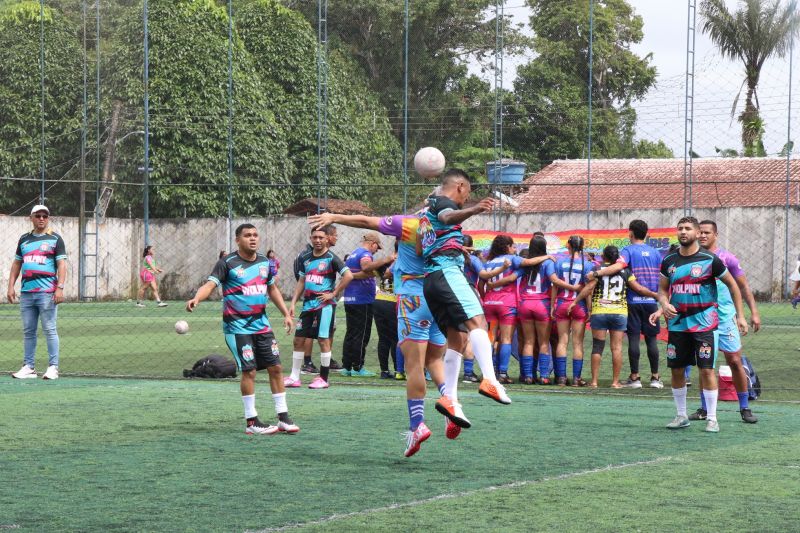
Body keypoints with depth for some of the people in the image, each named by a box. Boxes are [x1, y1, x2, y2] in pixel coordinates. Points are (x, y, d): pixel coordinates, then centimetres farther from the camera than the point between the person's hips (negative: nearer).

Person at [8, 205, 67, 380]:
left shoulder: (55, 239, 3)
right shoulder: (24, 239, 16)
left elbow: (61, 264, -3)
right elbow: (16, 264, 19)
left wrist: (60, 288, -13)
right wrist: (11, 286, 10)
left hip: (47, 292, -5)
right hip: (26, 292, 5)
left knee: (49, 330, -6)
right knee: (28, 331, 6)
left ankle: (53, 367, -4)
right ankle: (28, 367, 11)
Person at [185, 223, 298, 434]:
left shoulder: (265, 262, 8)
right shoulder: (227, 263, -10)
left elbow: (272, 289, 22)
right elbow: (210, 284, -21)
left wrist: (286, 314, 20)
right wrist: (196, 298, -40)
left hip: (262, 324, 6)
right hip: (237, 327, -6)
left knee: (275, 367, 5)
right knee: (249, 371, -8)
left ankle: (283, 417, 14)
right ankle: (251, 422, 1)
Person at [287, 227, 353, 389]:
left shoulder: (331, 258, -6)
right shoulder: (307, 259, 13)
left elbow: (348, 276, -13)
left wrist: (333, 294, -12)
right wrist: (293, 303, 12)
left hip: (324, 305, -7)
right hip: (308, 304, 7)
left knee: (324, 340, -6)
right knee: (298, 339, 6)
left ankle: (323, 379, 1)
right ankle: (294, 377, 12)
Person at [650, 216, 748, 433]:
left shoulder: (709, 259, -6)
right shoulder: (669, 261, 6)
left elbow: (732, 284, 3)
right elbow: (662, 289, 15)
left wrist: (740, 315, 0)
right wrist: (664, 305, -7)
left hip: (703, 323, -4)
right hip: (677, 323, 4)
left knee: (706, 369, -6)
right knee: (676, 370, 7)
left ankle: (712, 418, 1)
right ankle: (681, 416, 20)